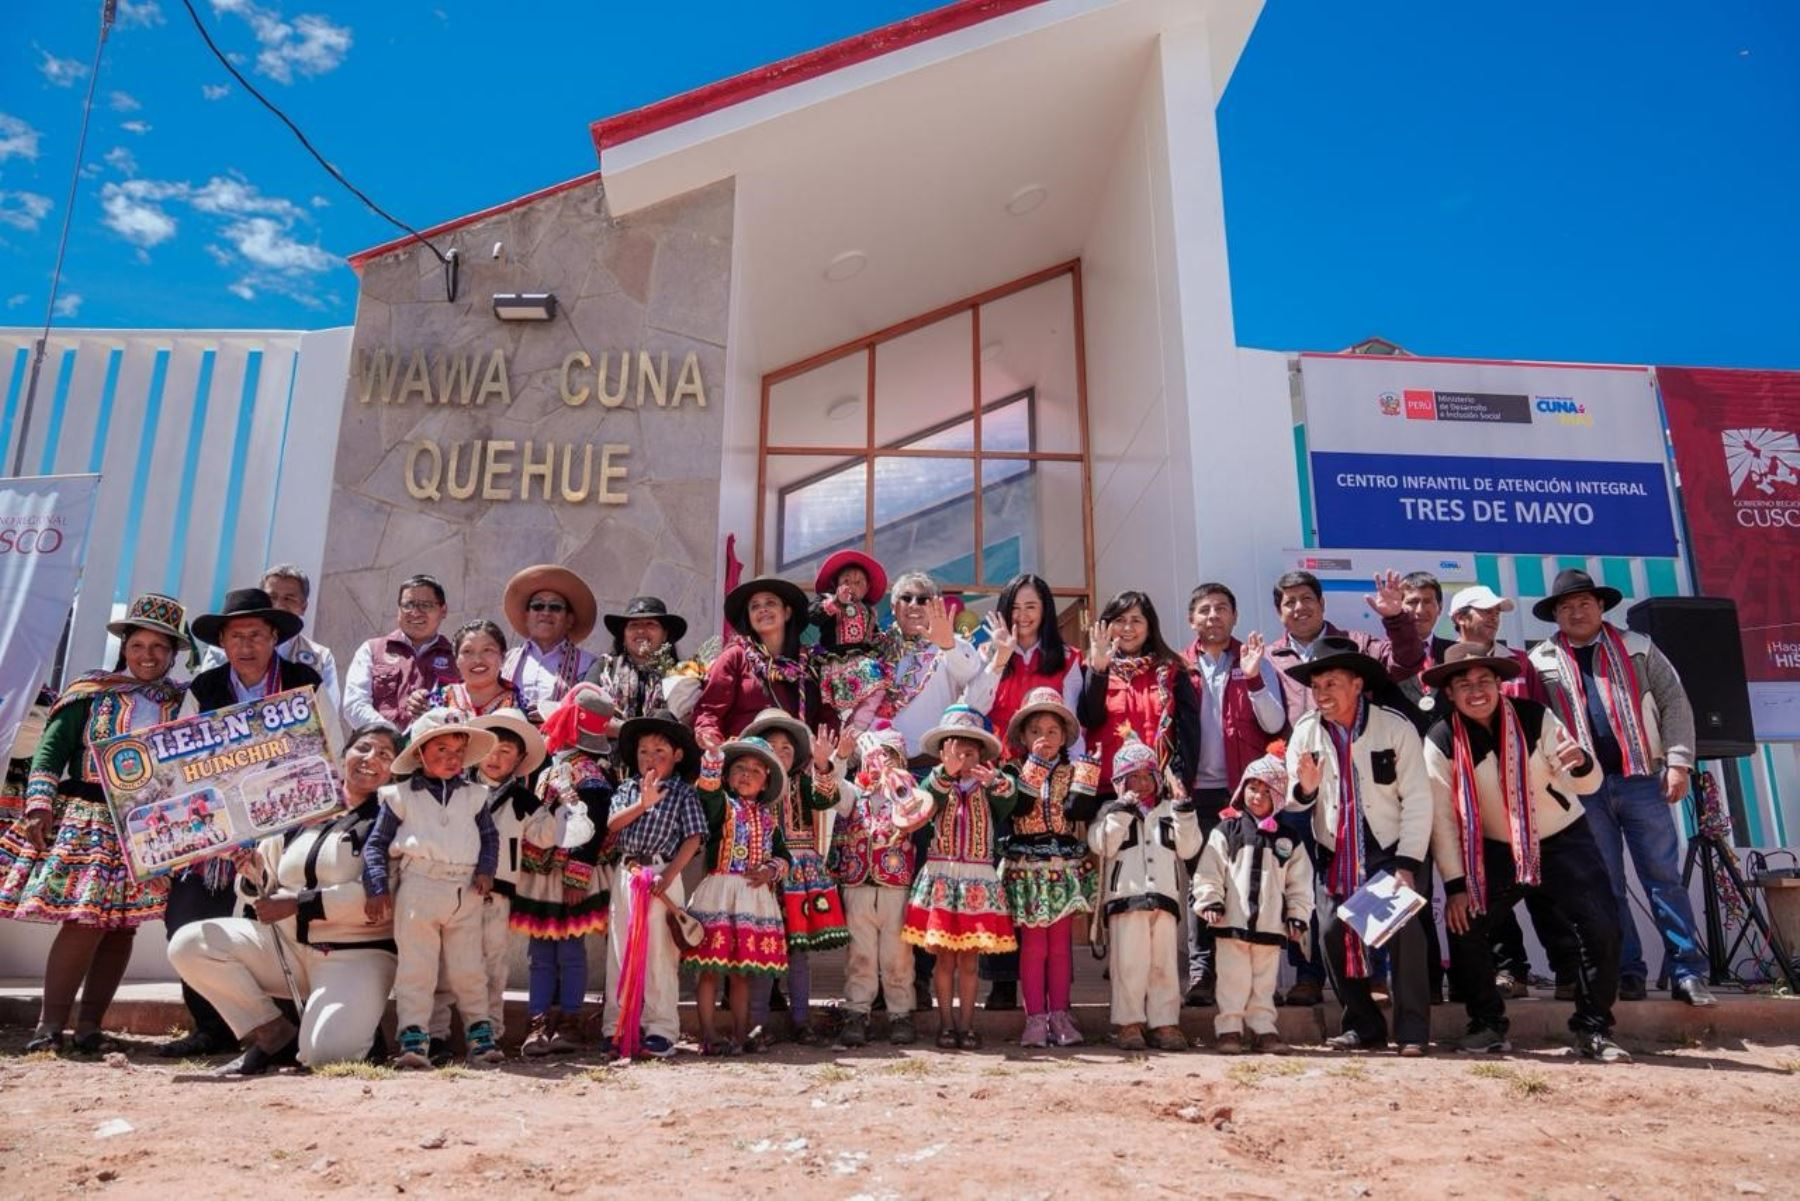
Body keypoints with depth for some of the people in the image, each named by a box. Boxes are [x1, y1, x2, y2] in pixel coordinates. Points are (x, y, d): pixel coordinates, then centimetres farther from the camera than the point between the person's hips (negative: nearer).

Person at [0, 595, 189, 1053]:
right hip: (89, 819, -2)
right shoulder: (91, 691, 3)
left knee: (122, 925, 2)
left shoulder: (183, 701, 8)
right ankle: (49, 1025, 0)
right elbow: (52, 748, 1)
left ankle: (89, 1025, 11)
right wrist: (39, 804, -10)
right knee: (85, 920, -11)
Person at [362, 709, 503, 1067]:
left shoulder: (474, 795, 13)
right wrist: (378, 888, -6)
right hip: (418, 887, -2)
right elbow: (376, 843, 4)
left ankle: (480, 1032, 16)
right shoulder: (400, 796, 4)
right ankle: (413, 1039, 4)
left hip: (465, 893, 3)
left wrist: (486, 869, 0)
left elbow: (490, 836, 17)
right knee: (415, 968, 0)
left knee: (469, 968, 8)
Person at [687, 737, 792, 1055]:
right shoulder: (721, 804, 3)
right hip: (718, 891, -4)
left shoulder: (768, 817, 16)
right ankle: (709, 1037, 3)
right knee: (710, 968, -4)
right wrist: (713, 751, -33)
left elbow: (783, 855, 18)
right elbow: (707, 787, -19)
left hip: (754, 895, 4)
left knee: (742, 972, 9)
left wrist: (771, 870, -3)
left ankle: (740, 1036, 16)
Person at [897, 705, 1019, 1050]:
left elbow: (1009, 801, -18)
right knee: (944, 957, 3)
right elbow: (924, 800, -19)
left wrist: (996, 781, -39)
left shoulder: (989, 788, 4)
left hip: (978, 879, 0)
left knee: (969, 958, 4)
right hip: (941, 876, 0)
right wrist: (946, 773, -37)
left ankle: (967, 1025, 13)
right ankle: (946, 1024, 13)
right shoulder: (936, 784, 4)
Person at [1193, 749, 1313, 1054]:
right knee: (1233, 979, 1)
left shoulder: (1288, 839, 8)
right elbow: (1209, 871, -2)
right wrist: (1210, 901, -11)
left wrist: (1298, 915, 3)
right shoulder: (1226, 830, 1)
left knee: (1265, 982, 11)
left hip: (1271, 925, 2)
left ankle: (1263, 1029, 20)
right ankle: (1228, 1028, 9)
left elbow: (1300, 882, 10)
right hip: (1232, 923, -2)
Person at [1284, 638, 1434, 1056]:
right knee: (1334, 934, -5)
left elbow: (1417, 799, -12)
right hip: (1337, 854, 3)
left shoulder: (1396, 726, -12)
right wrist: (1304, 790, -21)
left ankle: (1412, 1031, -8)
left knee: (1405, 924, -20)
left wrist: (1406, 864, -17)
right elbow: (1291, 806, 3)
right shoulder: (1306, 732, -1)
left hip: (1388, 849, -3)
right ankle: (1364, 1025, 13)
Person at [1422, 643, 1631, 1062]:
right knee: (1464, 926, -11)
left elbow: (1588, 784, -15)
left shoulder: (1535, 717, -16)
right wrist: (1455, 885, -14)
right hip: (1495, 850, 0)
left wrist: (1581, 762, -40)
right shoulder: (1441, 741, -15)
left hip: (1563, 839, 0)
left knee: (1602, 929, -11)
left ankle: (1593, 1028, 9)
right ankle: (1488, 1024, 9)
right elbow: (1441, 816, -12)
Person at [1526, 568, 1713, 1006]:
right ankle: (1628, 973, 11)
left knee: (1664, 878, 1)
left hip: (1641, 779, 0)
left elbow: (1674, 703, 4)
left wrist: (1678, 761, -5)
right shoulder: (1540, 661, 7)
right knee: (1606, 887, 4)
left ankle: (1687, 972, 6)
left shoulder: (1636, 647, 8)